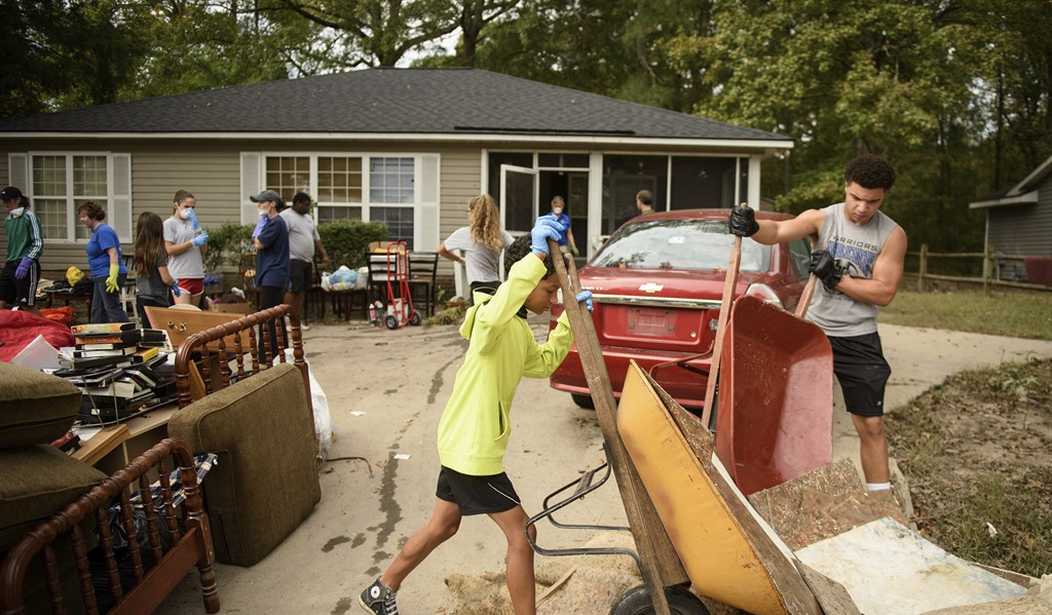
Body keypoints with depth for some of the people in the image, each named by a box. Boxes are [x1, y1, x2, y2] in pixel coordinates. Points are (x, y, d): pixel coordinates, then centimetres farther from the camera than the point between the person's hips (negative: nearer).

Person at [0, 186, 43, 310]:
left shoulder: (29, 216, -5)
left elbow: (39, 244, -11)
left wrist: (26, 262, -20)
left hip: (27, 267, -7)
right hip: (10, 265, 7)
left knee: (27, 307, -7)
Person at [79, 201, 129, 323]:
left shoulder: (103, 231, -14)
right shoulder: (96, 231, 18)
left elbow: (113, 254, -23)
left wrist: (113, 276, -31)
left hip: (108, 277, -11)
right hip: (101, 277, 11)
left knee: (113, 309, -11)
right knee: (97, 312, 14)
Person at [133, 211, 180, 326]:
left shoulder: (139, 251, 5)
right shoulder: (158, 251, -14)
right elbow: (166, 279, -13)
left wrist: (171, 285, 19)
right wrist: (175, 283, 9)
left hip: (141, 298, 6)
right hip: (156, 300, -6)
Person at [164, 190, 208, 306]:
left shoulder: (193, 223, 17)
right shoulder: (169, 224, 1)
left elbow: (203, 250, 12)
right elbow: (170, 250, -10)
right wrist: (193, 242, -14)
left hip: (197, 274, 6)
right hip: (180, 276, -6)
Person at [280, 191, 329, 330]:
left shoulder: (308, 218, 20)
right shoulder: (286, 216, -7)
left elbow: (316, 238, 24)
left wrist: (324, 255, 16)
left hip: (307, 261, 8)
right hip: (293, 260, -8)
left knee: (301, 292, 9)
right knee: (291, 291, -11)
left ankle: (297, 321, 14)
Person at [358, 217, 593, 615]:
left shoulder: (519, 329, 10)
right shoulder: (492, 320, -21)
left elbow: (543, 364, 20)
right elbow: (499, 306, -47)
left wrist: (569, 321, 11)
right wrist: (537, 255, -47)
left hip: (461, 443, 10)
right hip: (473, 449, -10)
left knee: (443, 525, 23)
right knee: (522, 535, 1)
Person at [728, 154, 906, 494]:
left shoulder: (892, 235, -4)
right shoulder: (822, 218, -5)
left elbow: (884, 292, -9)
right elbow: (778, 231, -24)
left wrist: (836, 277, -18)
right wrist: (752, 227, -45)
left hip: (859, 341, 0)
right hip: (814, 331, 0)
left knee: (871, 427, 5)